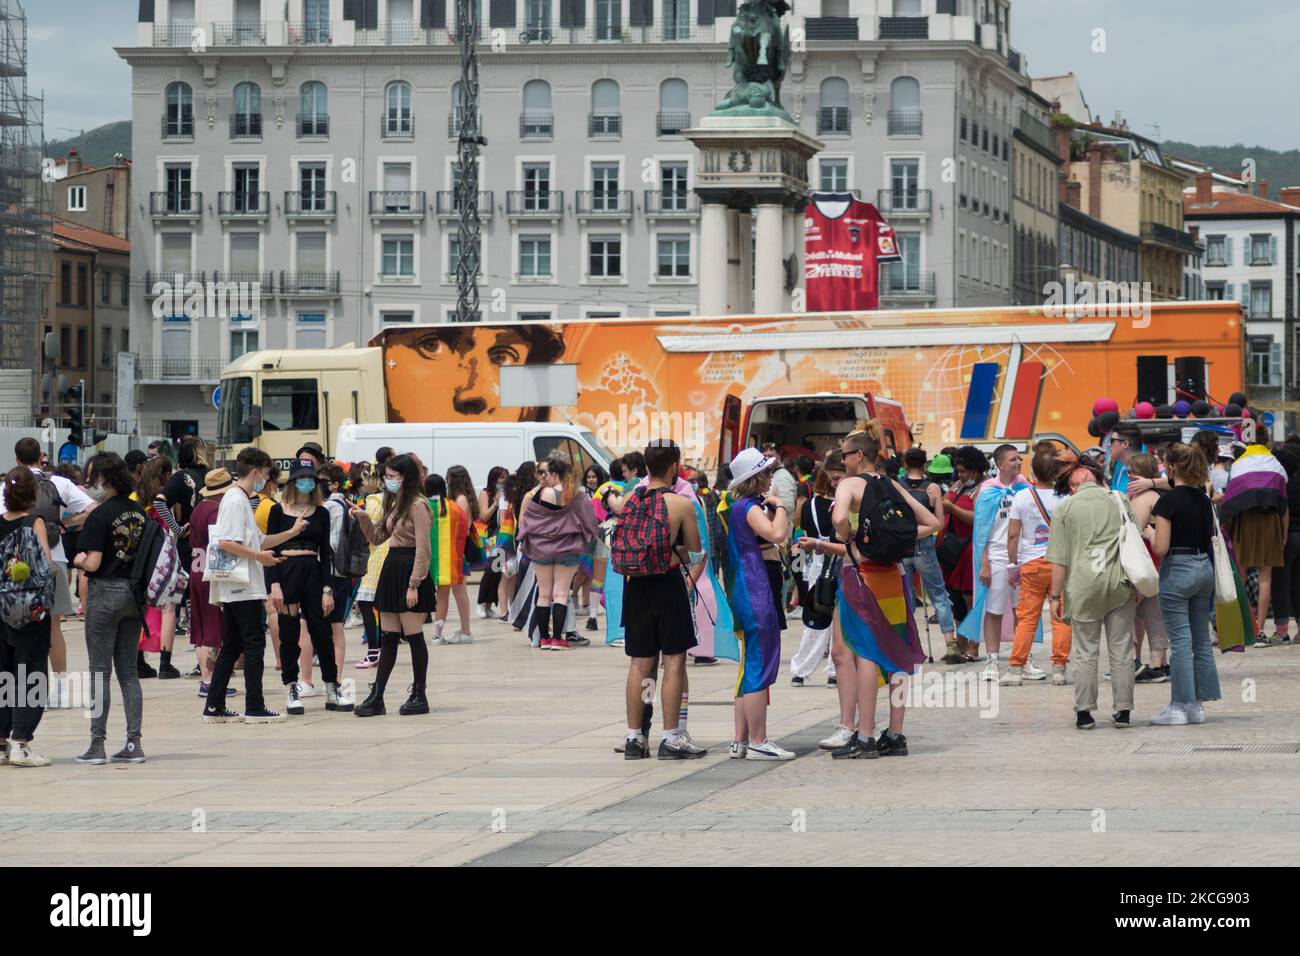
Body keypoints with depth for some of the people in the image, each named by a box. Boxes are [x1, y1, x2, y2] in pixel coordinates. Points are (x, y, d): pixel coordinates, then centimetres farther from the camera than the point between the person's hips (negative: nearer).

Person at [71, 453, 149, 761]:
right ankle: (134, 742, 7)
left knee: (100, 672, -1)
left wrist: (79, 559, 1)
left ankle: (97, 744, 1)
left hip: (105, 592, -6)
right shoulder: (138, 511, 6)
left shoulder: (100, 516, -15)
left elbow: (92, 563, -19)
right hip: (134, 594, 6)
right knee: (128, 671, 11)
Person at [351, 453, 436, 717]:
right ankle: (376, 696, 8)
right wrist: (363, 518, 2)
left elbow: (423, 548, -16)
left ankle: (419, 695, 7)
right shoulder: (393, 503, 15)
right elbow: (377, 537, 20)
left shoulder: (417, 505, -13)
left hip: (410, 571, -9)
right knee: (387, 638, 8)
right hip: (392, 569, 9)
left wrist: (414, 584, -20)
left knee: (413, 636, -2)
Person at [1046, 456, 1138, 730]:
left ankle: (1084, 712, 5)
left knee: (1085, 651, 6)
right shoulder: (1120, 501, 6)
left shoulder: (1064, 509, 1)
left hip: (1083, 584, -1)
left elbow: (1059, 560, -2)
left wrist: (1056, 596, 3)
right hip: (1120, 583, 1)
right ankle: (1123, 710, 8)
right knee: (1121, 650, 7)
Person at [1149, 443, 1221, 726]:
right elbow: (1210, 536, 14)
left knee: (1180, 641, -4)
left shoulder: (1168, 502, -14)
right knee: (1202, 639, 10)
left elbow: (1161, 547, -17)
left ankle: (1180, 706, -2)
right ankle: (1197, 704, 13)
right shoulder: (1204, 499, 8)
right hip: (1204, 567, 7)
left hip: (1178, 570, -7)